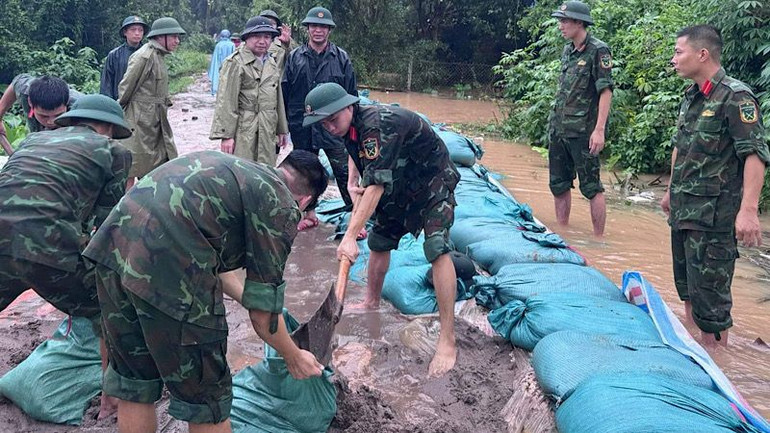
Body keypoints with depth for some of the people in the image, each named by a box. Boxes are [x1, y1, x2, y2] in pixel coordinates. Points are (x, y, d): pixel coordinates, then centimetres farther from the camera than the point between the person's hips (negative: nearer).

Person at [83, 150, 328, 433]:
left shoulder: (235, 169, 25)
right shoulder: (281, 206, 3)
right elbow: (263, 315, 5)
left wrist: (248, 299, 45)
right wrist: (294, 357, 22)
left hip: (111, 250, 8)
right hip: (166, 270, -8)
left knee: (134, 387, 25)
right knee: (205, 400, 13)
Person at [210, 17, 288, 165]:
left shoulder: (273, 63, 16)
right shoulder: (235, 63, -7)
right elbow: (226, 101, -11)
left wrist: (281, 130, 20)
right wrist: (226, 135, -15)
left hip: (268, 132, 7)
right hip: (243, 131, -7)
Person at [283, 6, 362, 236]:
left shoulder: (341, 58, 2)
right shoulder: (294, 57, 4)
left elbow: (351, 95, 4)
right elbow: (285, 92, 6)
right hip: (302, 126, 2)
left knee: (344, 172, -3)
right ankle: (309, 213, 29)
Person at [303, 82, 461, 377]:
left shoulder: (378, 124, -34)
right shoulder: (349, 127, -5)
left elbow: (376, 186, -38)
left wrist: (350, 236, -39)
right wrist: (352, 181, 1)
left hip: (433, 182, -9)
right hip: (400, 186, 9)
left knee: (437, 249, -24)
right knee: (379, 241, 15)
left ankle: (447, 340, -23)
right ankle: (371, 302, 40)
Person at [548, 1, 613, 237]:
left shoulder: (598, 51, -11)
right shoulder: (567, 50, 12)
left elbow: (606, 91, -16)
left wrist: (599, 130, -22)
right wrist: (555, 120, 17)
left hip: (582, 132, -8)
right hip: (559, 128, 8)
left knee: (591, 187, -2)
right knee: (558, 185, 13)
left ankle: (599, 238, 7)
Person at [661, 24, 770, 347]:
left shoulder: (735, 97, -15)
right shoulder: (691, 96, 11)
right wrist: (671, 190, 25)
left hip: (713, 214, -8)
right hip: (683, 209, 9)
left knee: (708, 287, -4)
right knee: (685, 282, 19)